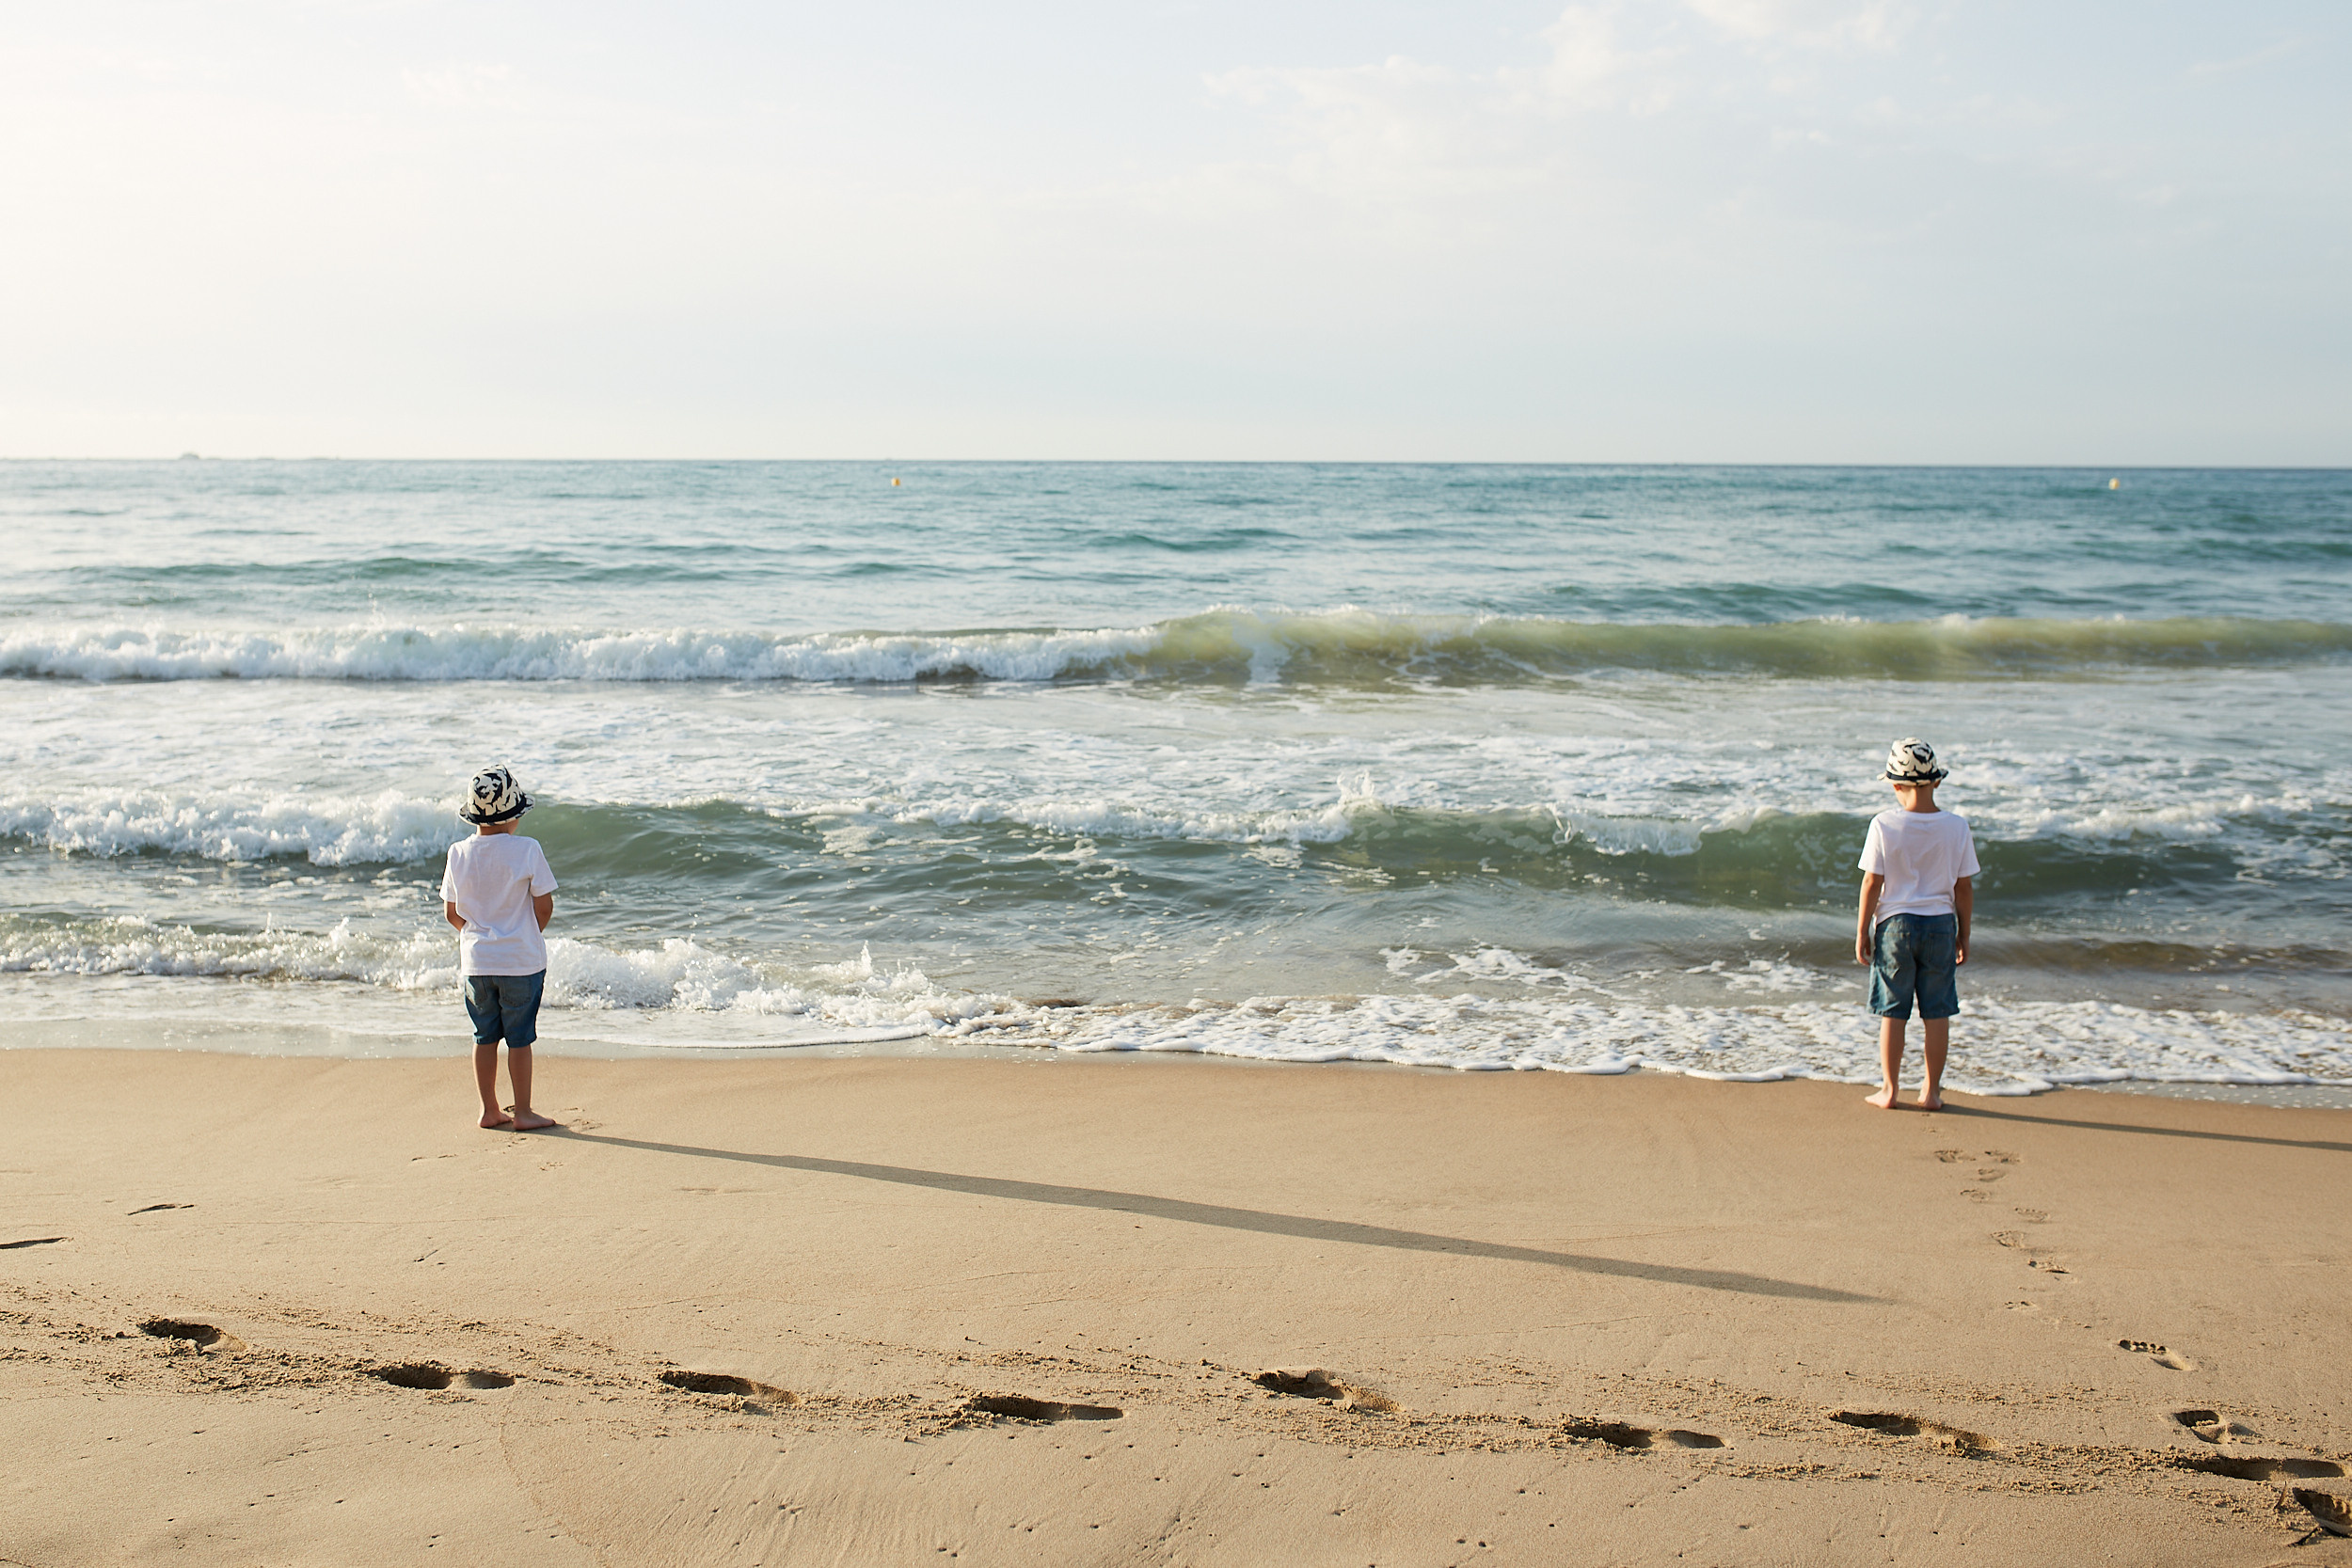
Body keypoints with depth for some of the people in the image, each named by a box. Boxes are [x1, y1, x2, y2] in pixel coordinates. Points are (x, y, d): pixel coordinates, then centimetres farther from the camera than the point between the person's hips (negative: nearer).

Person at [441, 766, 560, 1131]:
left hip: (475, 960, 4)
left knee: (485, 1035, 14)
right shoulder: (526, 849, -13)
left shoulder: (459, 853, -1)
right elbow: (544, 906, -9)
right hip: (522, 960, -3)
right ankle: (522, 1112, 10)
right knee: (519, 1037, 5)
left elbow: (451, 913, 5)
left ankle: (489, 1110, 20)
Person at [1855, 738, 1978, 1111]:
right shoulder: (1956, 826, -5)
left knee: (1892, 1011, 7)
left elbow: (1872, 883, -8)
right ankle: (1932, 1091, 13)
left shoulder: (1884, 825, -10)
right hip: (1940, 925, 1)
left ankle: (1889, 1090, 11)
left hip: (1895, 924, -1)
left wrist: (1862, 931, 2)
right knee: (1936, 1012, 9)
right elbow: (1964, 888, 1)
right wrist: (1963, 935, 11)